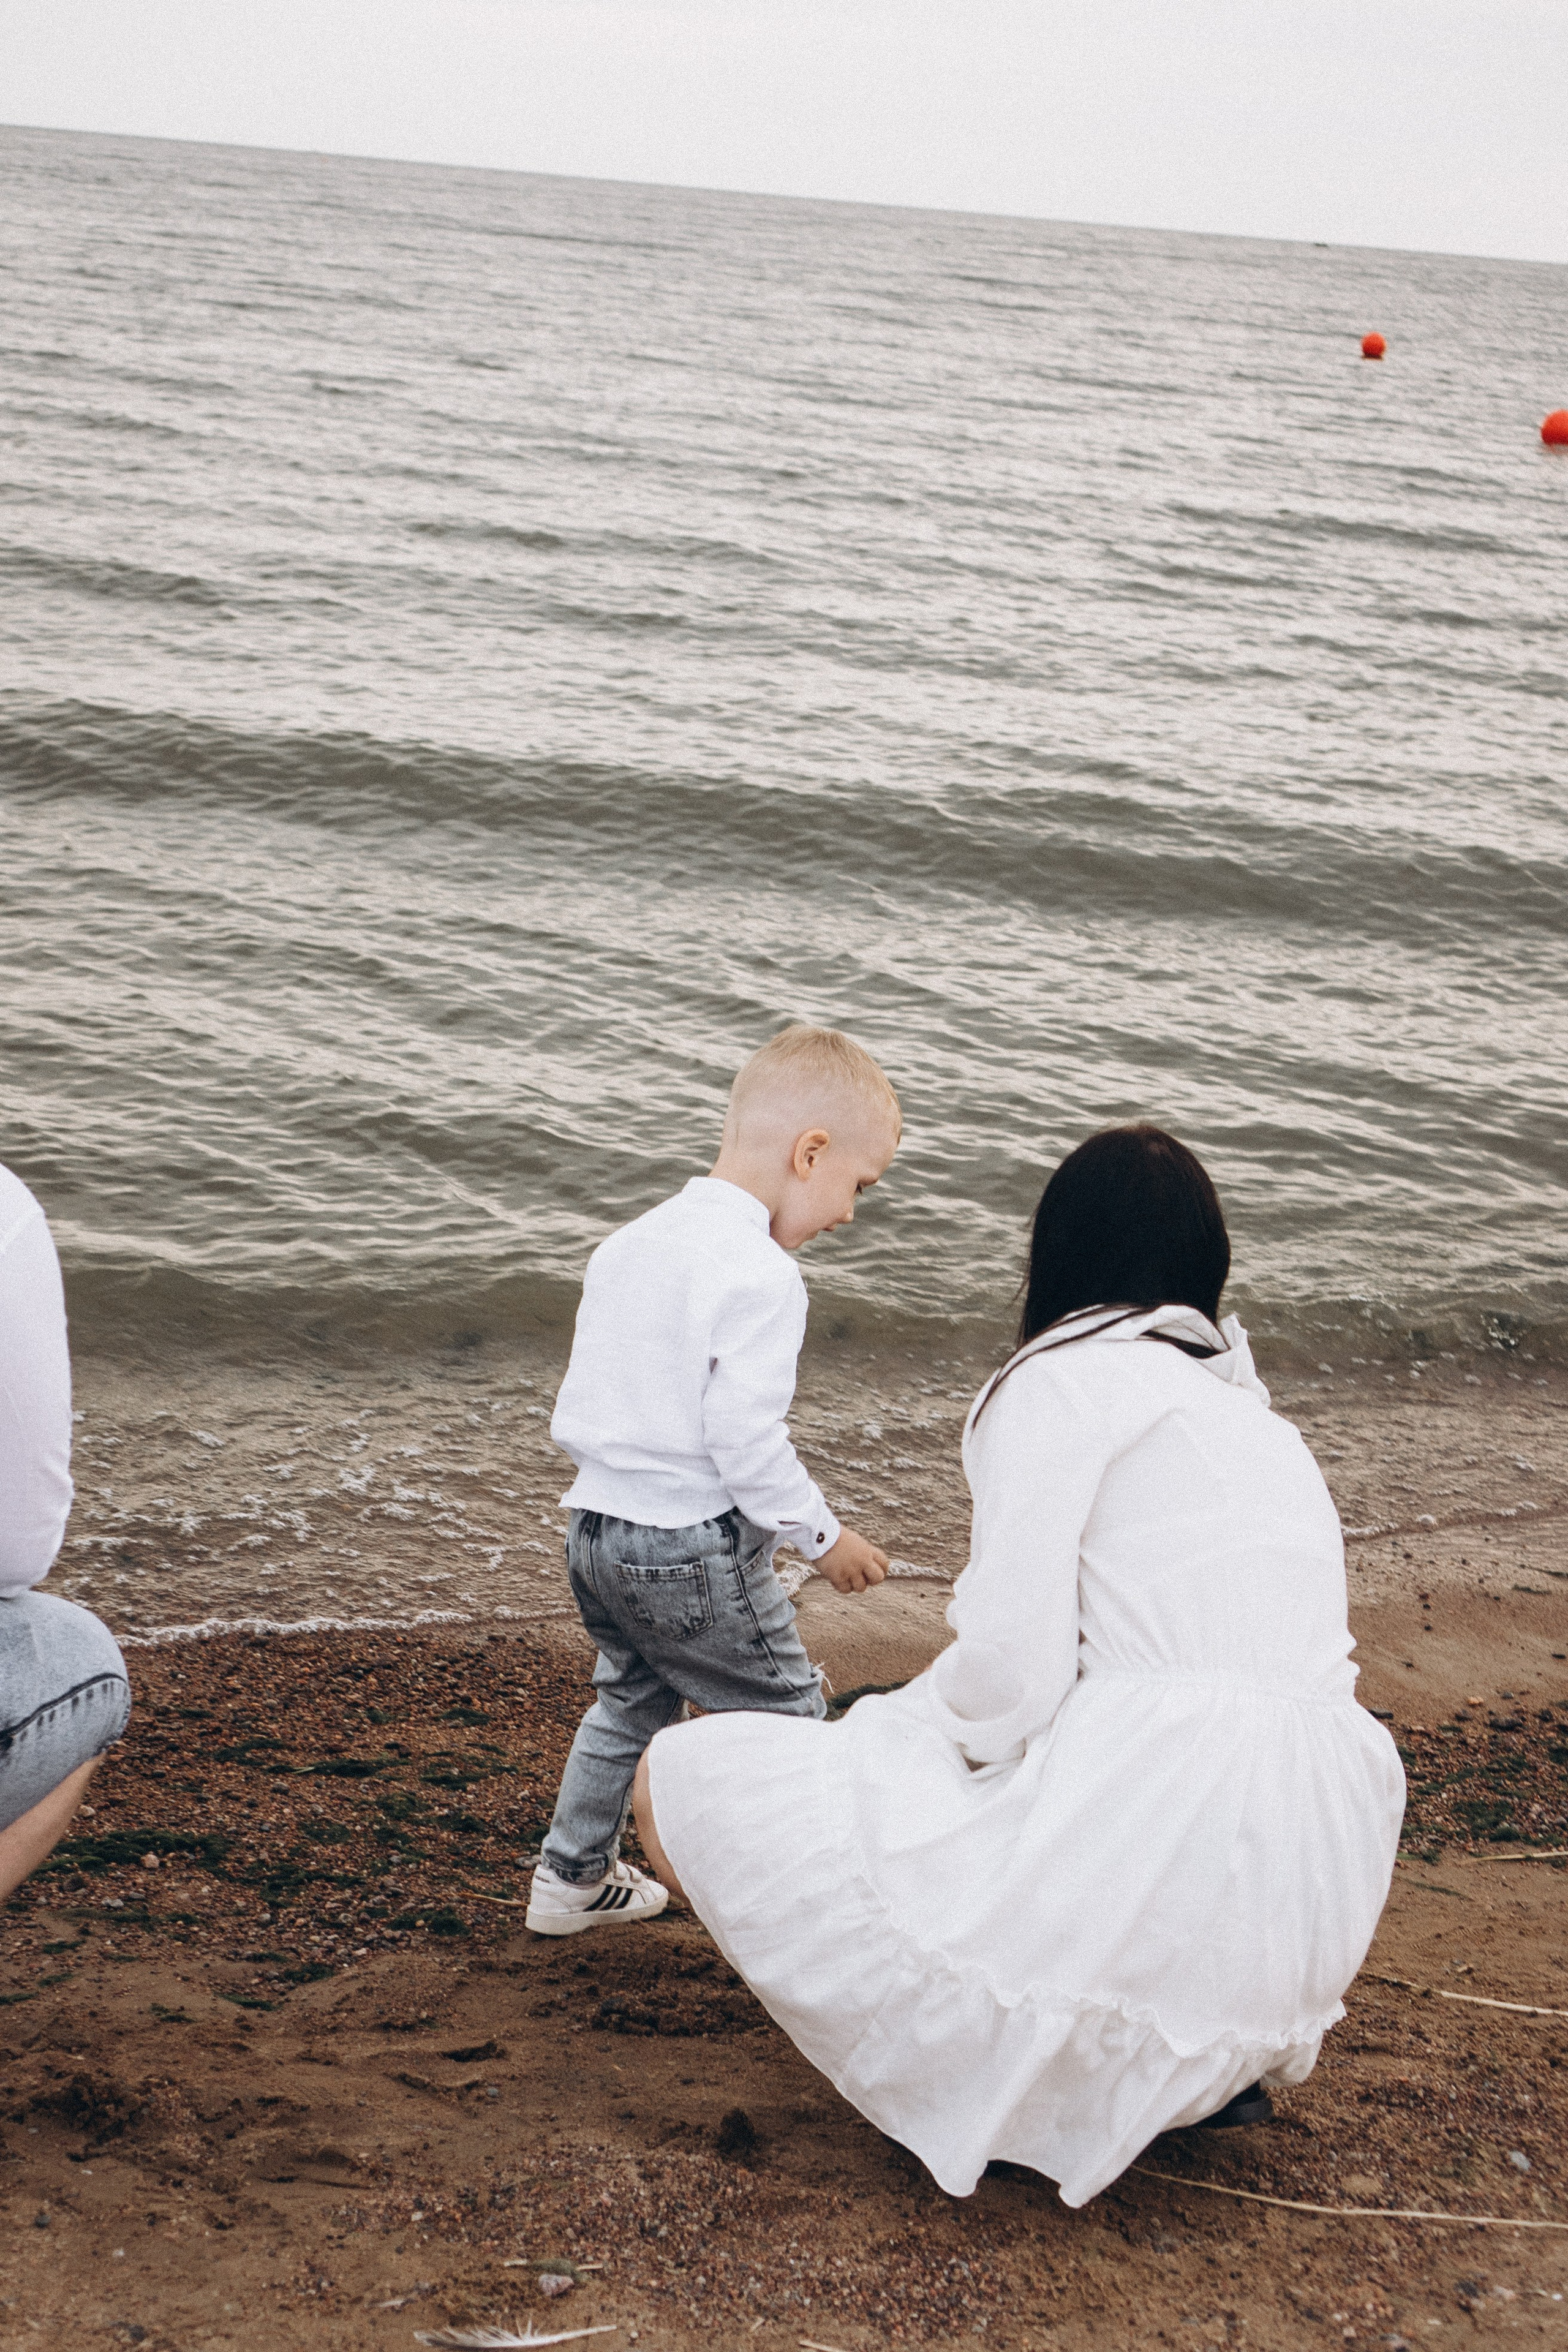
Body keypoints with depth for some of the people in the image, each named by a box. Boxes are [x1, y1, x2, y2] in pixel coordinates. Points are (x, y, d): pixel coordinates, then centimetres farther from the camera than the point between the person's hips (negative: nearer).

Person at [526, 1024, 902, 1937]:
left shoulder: (632, 1241, 8)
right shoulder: (759, 1275, -20)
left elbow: (580, 1406, 13)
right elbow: (745, 1436, -24)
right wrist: (823, 1535, -11)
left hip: (597, 1527, 9)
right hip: (696, 1549, -9)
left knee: (631, 1704, 26)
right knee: (788, 1715, 7)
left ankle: (573, 1878, 36)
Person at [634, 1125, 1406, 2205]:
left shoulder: (1061, 1379, -1)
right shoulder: (1261, 1415, 23)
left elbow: (1012, 1662, -11)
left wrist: (895, 1738, 9)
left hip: (1138, 1825, -8)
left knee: (681, 1785, 1)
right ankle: (1222, 2060, 17)